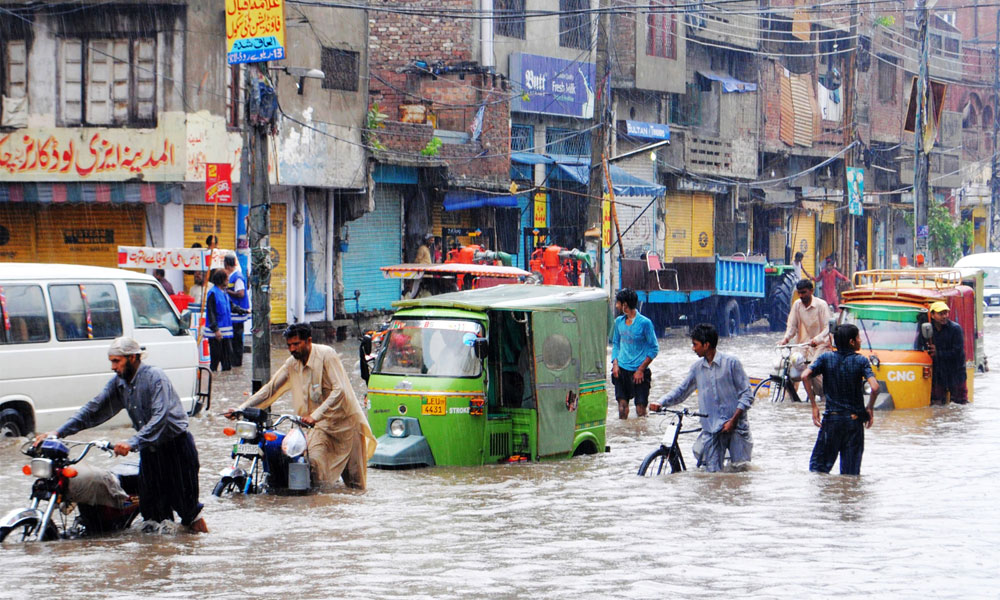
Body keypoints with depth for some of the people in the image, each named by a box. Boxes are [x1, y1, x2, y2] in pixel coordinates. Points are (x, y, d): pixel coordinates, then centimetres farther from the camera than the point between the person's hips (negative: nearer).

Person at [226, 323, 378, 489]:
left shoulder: (326, 354, -16)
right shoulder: (292, 364, 2)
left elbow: (339, 390, -24)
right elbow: (270, 389, 5)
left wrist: (315, 416, -34)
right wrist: (241, 409, -5)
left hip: (344, 418, -4)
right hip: (322, 425, 4)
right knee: (312, 460, -20)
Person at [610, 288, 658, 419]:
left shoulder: (644, 323, -9)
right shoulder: (619, 321, 7)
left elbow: (654, 349, -6)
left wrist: (641, 369, -11)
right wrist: (615, 364, 1)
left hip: (639, 372, -4)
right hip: (621, 370, 4)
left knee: (640, 410, -5)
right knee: (622, 406, 3)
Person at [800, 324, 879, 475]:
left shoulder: (826, 358, 1)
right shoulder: (861, 361, -5)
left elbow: (805, 376, -11)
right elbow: (875, 387, -18)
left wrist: (814, 406, -5)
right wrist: (870, 408, -1)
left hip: (831, 418, 1)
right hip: (854, 420, -1)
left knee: (818, 467, 9)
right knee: (850, 474, 6)